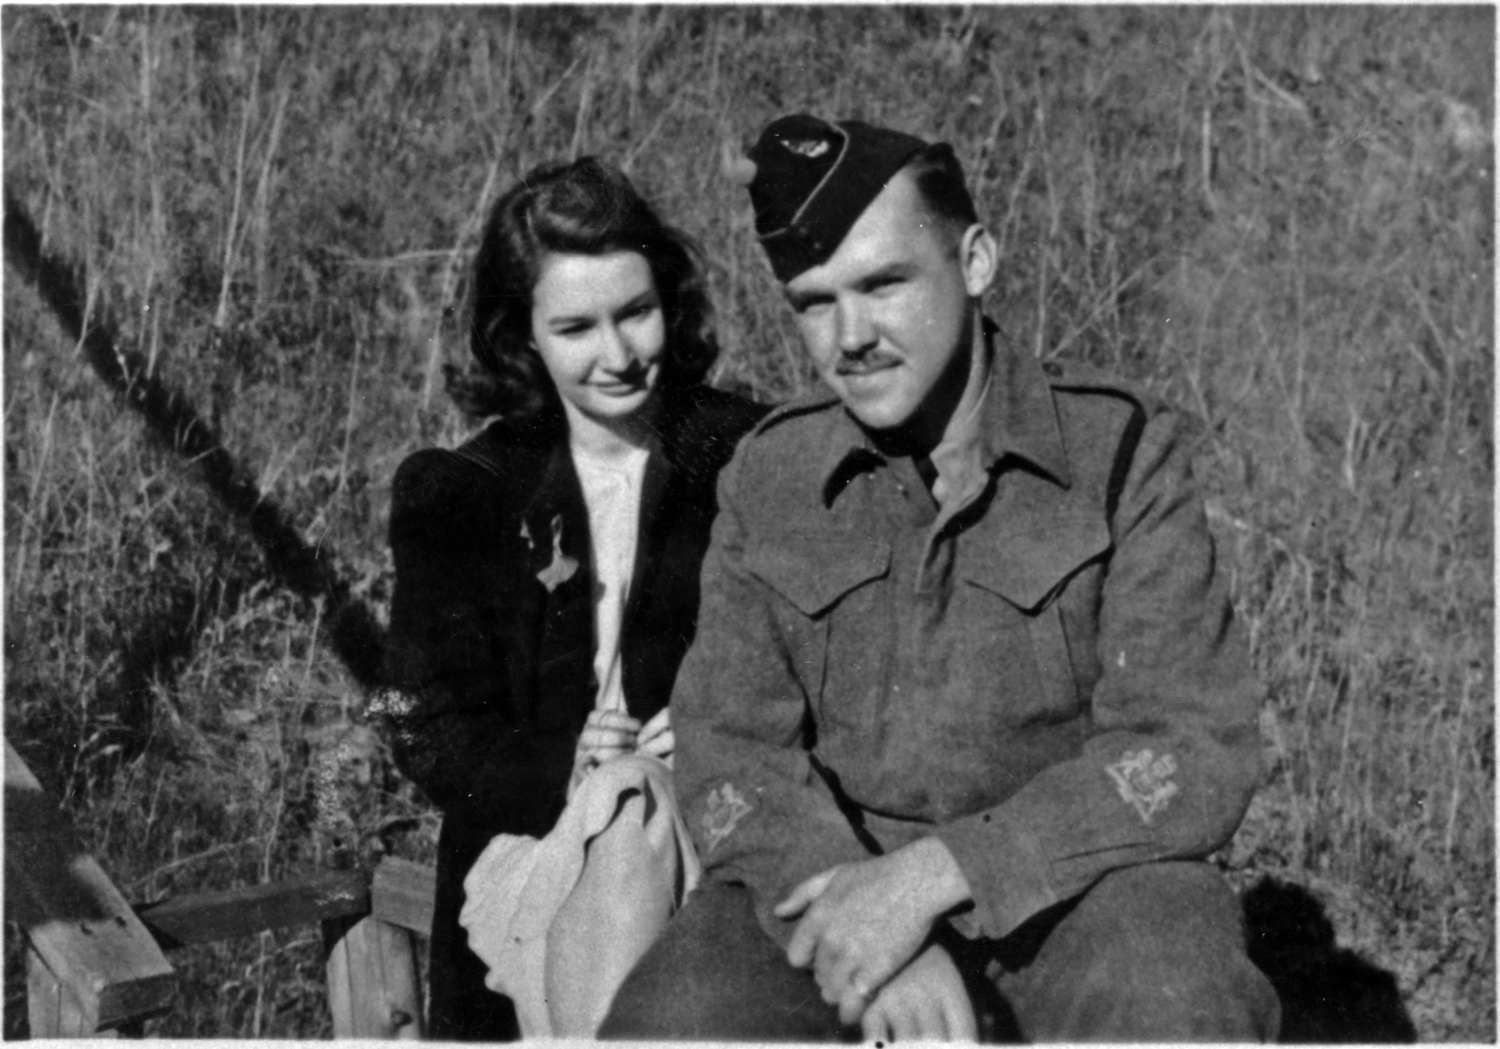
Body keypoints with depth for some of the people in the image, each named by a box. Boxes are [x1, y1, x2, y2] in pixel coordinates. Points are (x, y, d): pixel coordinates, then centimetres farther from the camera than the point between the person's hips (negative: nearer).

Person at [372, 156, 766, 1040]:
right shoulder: (457, 497, 7)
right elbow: (433, 735, 2)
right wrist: (573, 769, -14)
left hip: (718, 824, 0)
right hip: (536, 843, 1)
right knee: (619, 855, -21)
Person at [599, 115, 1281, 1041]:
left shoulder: (1122, 451, -5)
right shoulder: (768, 477, 3)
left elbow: (1196, 753, -12)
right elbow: (730, 755, -3)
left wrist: (934, 876, -23)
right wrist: (892, 953, -21)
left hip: (1079, 878, -2)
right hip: (831, 866, 2)